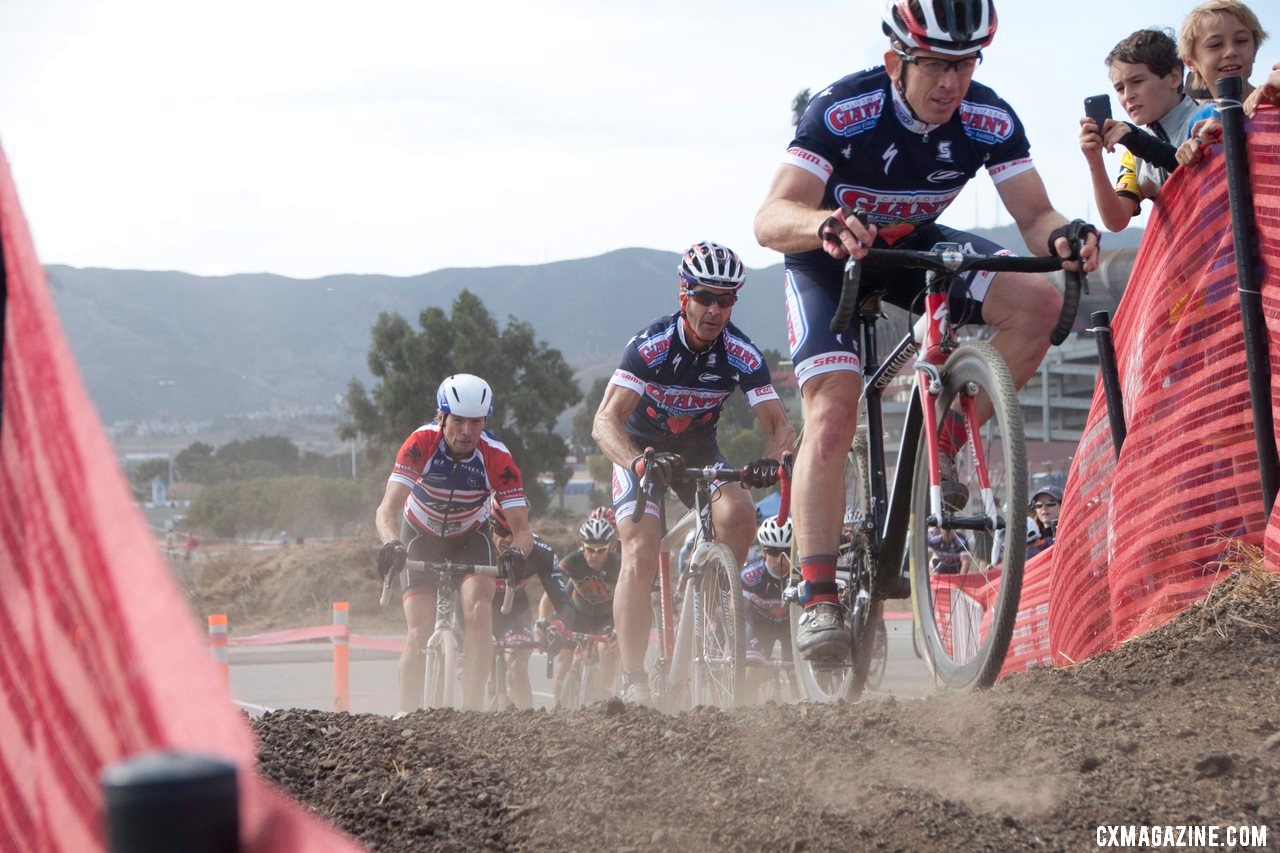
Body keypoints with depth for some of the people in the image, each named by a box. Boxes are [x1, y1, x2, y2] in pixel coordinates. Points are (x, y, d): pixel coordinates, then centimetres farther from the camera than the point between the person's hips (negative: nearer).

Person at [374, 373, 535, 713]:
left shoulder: (497, 458, -27)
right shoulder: (421, 443, -30)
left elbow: (522, 528, -28)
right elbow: (387, 509, -36)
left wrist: (517, 551, -51)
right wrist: (392, 544, -57)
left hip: (469, 539, 0)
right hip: (421, 537, 0)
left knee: (478, 609, -26)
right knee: (419, 634, -13)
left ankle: (473, 710, -24)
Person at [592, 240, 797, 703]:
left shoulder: (741, 354, -19)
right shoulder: (650, 344, -27)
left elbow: (780, 425, -20)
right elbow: (605, 421, -34)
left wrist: (773, 459, -44)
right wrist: (637, 461, -55)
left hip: (700, 452, 3)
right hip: (642, 451, -3)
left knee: (739, 513, -27)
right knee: (640, 554, -21)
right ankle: (632, 680, -20)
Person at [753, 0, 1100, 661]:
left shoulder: (990, 122, -20)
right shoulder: (843, 111, -32)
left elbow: (1033, 215, -18)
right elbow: (771, 219, -40)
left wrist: (1062, 235, -42)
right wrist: (826, 224, -62)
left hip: (915, 248, 4)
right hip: (830, 258, -4)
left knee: (1037, 301, -20)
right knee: (831, 415, -21)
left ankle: (946, 447, -6)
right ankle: (818, 599, -21)